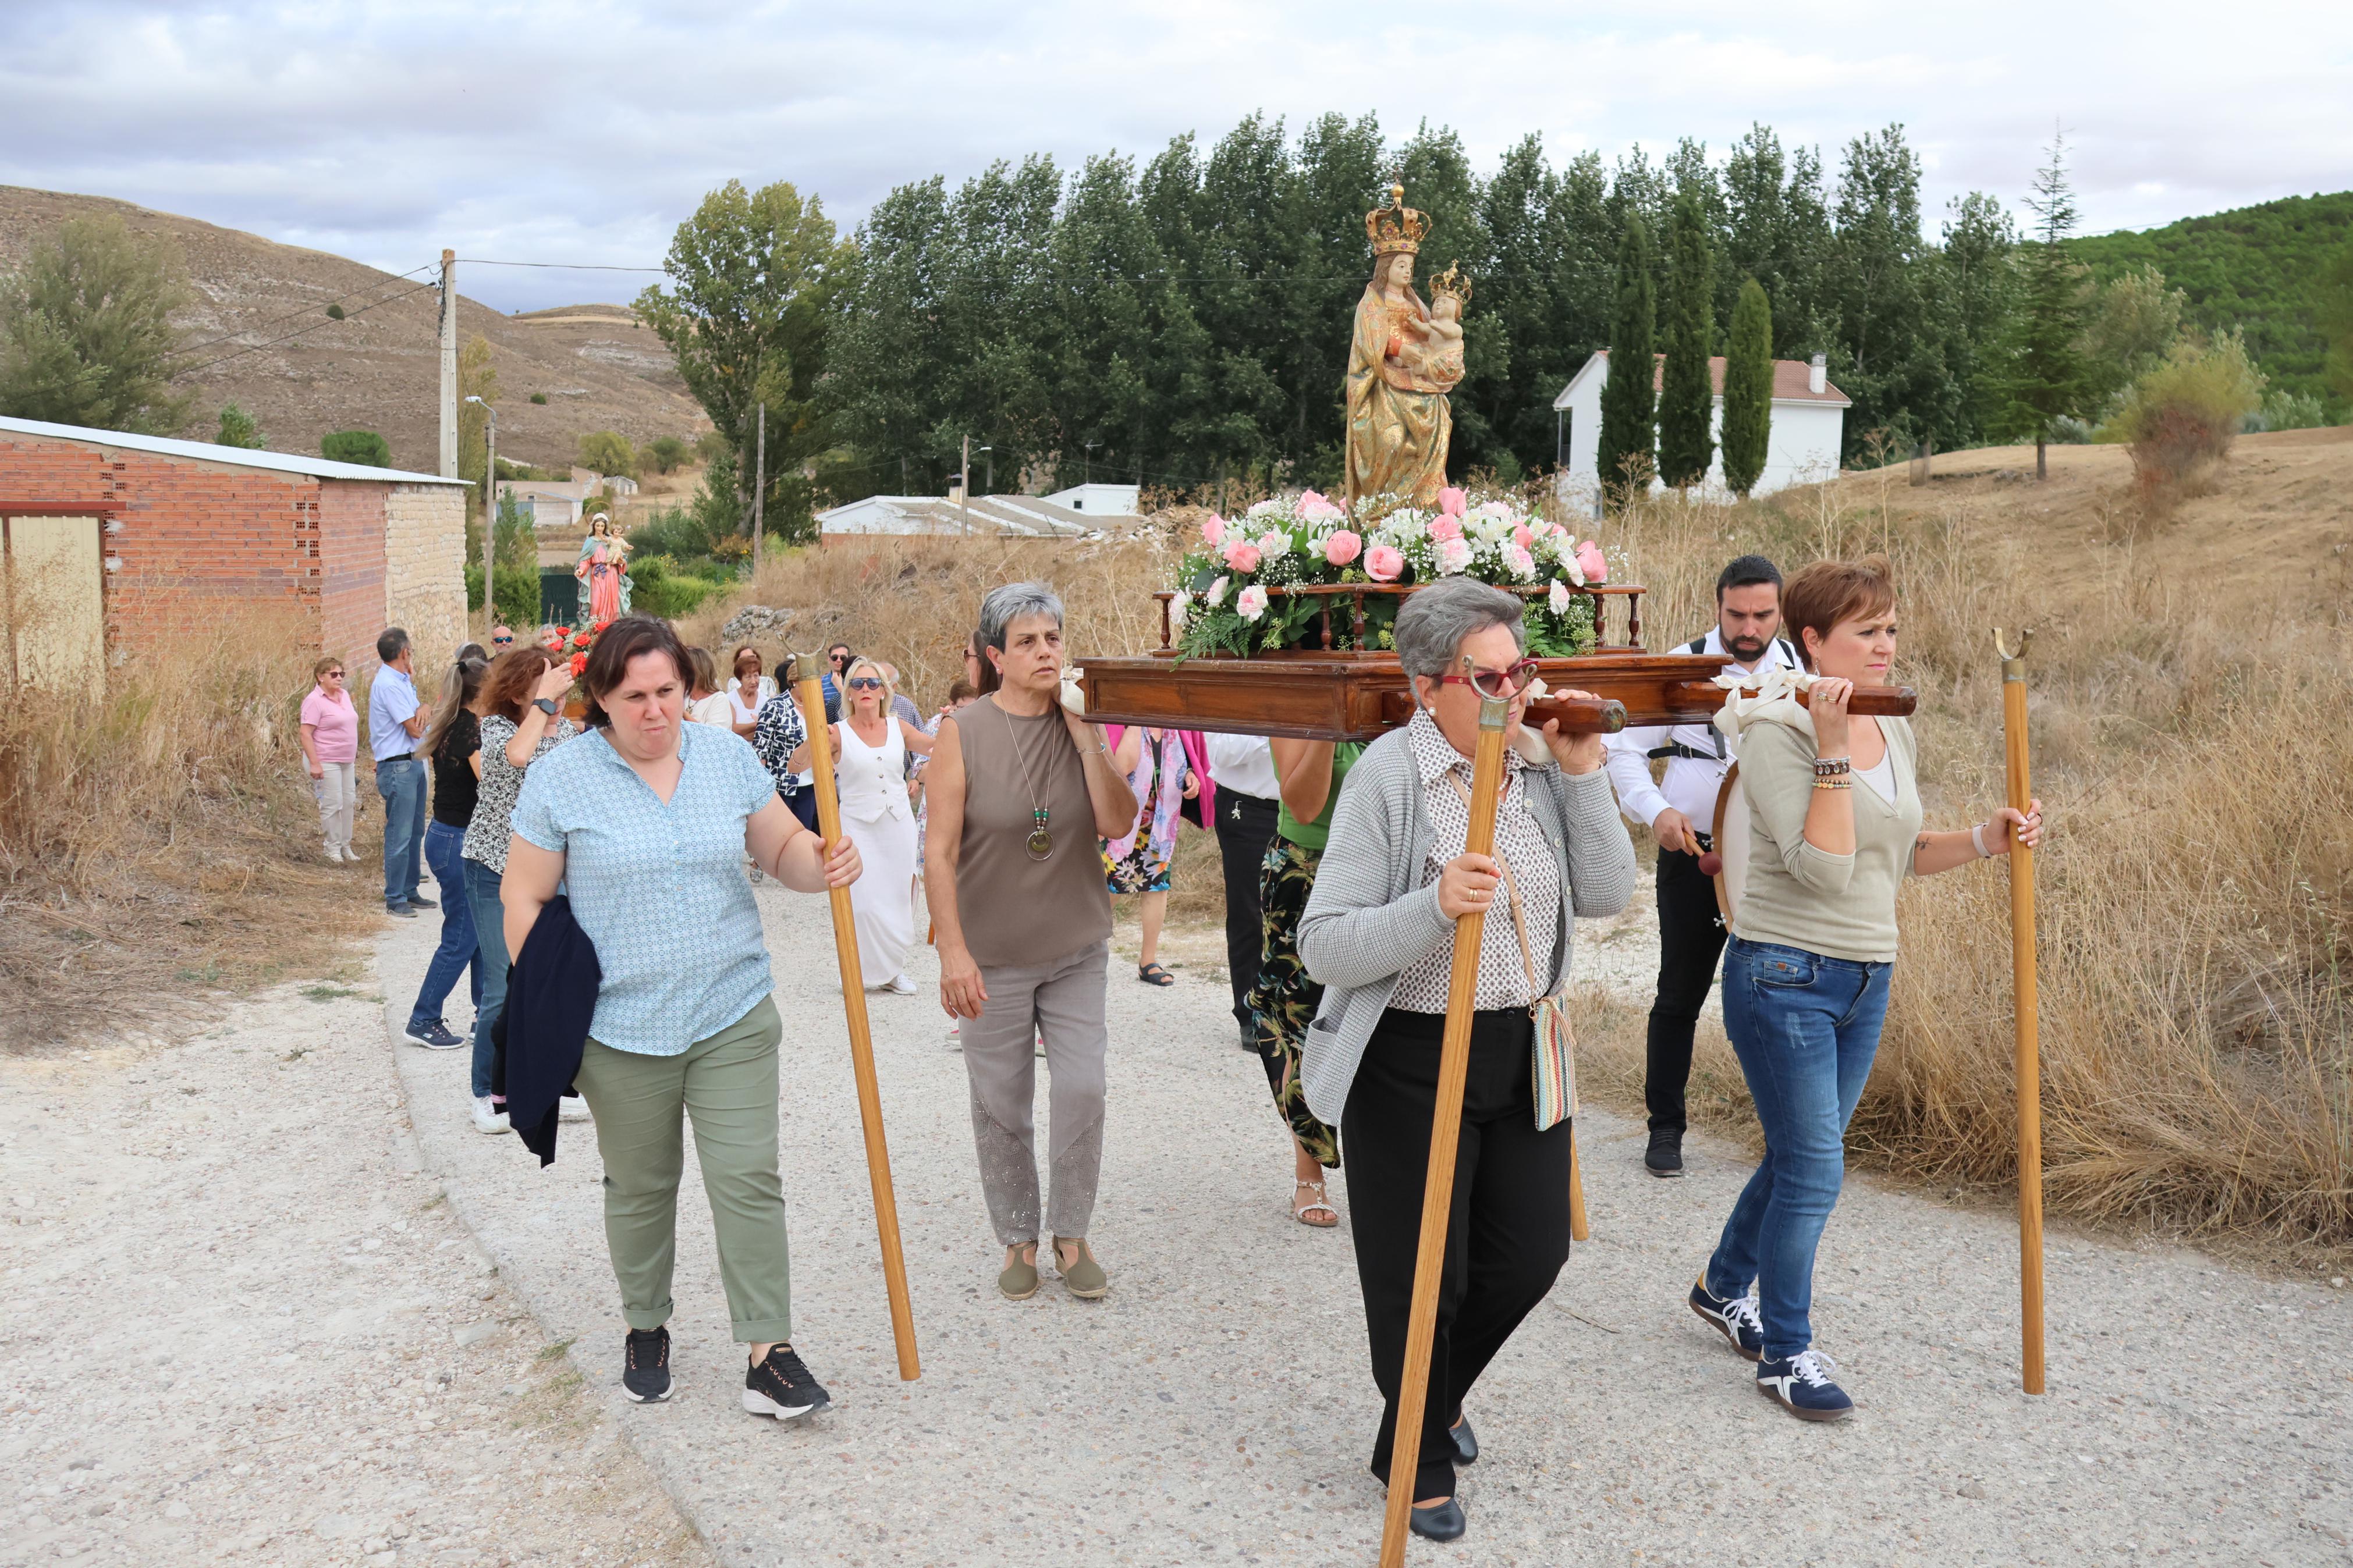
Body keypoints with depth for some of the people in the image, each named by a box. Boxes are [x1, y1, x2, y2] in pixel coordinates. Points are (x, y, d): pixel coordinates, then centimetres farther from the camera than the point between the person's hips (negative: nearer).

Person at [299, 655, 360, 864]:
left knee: (349, 802, 10)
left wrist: (354, 756, 20)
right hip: (326, 762, -8)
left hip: (347, 761, 8)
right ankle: (333, 848, 7)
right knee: (333, 805, -5)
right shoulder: (315, 701, -14)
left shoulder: (344, 695, 10)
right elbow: (306, 734, -17)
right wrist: (314, 764, -22)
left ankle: (345, 846, 20)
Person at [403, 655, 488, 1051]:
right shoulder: (470, 729, -19)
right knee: (461, 937, 0)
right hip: (458, 842, -10)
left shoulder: (450, 725, 8)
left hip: (446, 835, 10)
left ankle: (488, 1015, 21)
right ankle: (423, 1022, 8)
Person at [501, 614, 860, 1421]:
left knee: (749, 1181, -3)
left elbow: (783, 848, 10)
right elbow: (524, 903, -1)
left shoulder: (728, 758, 3)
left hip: (734, 1017, 1)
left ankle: (769, 1355, 2)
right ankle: (646, 1328, 34)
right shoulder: (561, 778, -5)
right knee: (639, 1188, 13)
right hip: (621, 1028, -1)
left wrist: (826, 864, -14)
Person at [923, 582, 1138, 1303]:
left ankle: (1072, 1235, 17)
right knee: (1001, 1105, 6)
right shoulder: (963, 735, -9)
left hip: (1077, 948, 2)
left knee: (1083, 1090, -1)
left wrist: (1084, 733, -15)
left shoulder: (1081, 727, 1)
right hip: (995, 957, -2)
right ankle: (1019, 1239, 24)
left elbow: (1118, 824, -10)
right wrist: (953, 951, -16)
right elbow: (940, 853, -11)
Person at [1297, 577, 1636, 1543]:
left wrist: (1583, 773, -12)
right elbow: (1325, 948, -19)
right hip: (1410, 1061, -5)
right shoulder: (1389, 775, -17)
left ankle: (1438, 1392, 45)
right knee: (1419, 1278, 7)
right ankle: (1418, 1462, 33)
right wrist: (1434, 907, -34)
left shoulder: (1540, 763, 0)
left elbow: (1606, 895, -4)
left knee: (1532, 1252, 15)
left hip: (1522, 1050, 6)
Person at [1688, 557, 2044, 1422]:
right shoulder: (1776, 732, -15)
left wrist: (1986, 839, 5)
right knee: (1814, 1168, -4)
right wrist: (1833, 750, -26)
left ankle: (1724, 1288, 40)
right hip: (1785, 977, -8)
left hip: (1865, 978, 8)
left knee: (1802, 1157, 18)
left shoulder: (1896, 733, 9)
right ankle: (1786, 1355, 13)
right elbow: (1823, 868, -24)